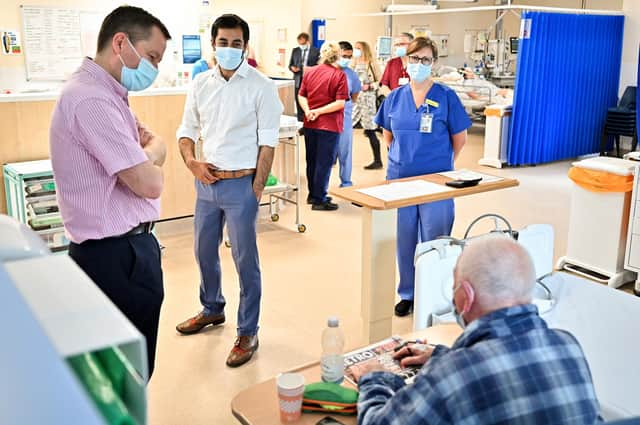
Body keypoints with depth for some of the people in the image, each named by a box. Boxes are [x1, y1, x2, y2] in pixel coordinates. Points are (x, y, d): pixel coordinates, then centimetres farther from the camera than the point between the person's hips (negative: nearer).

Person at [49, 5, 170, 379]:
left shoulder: (108, 95, 13)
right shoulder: (92, 100, -21)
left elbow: (157, 146, 15)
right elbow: (149, 183, -21)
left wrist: (145, 153, -6)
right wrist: (151, 156, -1)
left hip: (124, 249, 10)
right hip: (117, 256, -10)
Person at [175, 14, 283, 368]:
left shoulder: (260, 86, -8)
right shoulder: (201, 83, 6)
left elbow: (267, 143, -9)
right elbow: (187, 130, 13)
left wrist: (256, 190, -12)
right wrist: (191, 161, -6)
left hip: (240, 183, -6)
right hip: (206, 182, 6)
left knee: (245, 260, 2)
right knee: (204, 252, 20)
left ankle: (248, 333, 16)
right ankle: (212, 309, 43)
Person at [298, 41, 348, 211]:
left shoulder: (310, 72, 5)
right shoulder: (339, 75, -11)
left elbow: (301, 96, 4)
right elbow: (340, 102, -18)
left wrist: (308, 111, -10)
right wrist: (319, 111, -15)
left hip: (310, 124, 6)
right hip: (329, 125, -5)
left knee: (311, 160, 17)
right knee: (324, 162, 2)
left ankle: (312, 194, 29)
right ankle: (319, 200, 7)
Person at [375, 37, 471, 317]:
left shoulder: (446, 97, -5)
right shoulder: (394, 98, 5)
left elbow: (459, 139, 2)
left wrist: (441, 165, 6)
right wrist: (402, 157, 8)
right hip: (399, 179, 3)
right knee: (404, 240, 12)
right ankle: (407, 294, 27)